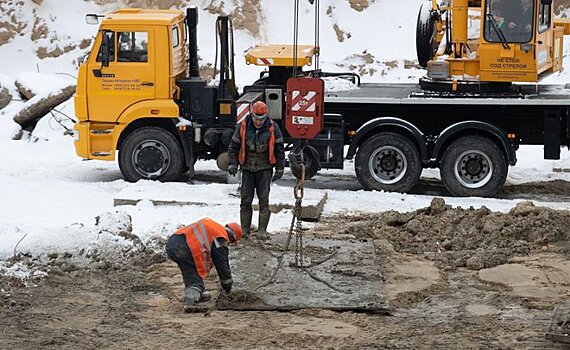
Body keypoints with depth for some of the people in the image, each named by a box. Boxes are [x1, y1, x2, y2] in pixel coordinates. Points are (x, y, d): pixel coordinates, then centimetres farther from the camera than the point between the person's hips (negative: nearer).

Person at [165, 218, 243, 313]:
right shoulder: (221, 238, 3)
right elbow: (223, 264, 6)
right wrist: (227, 288, 18)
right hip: (182, 248, -9)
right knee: (195, 280, -7)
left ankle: (195, 295, 33)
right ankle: (190, 303, -26)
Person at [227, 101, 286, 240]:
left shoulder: (273, 128, -3)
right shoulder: (242, 127, -2)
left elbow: (279, 149, 3)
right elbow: (233, 146, 6)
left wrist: (280, 168, 1)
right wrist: (232, 164, -2)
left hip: (265, 168, -1)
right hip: (247, 168, 1)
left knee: (264, 199, -3)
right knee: (246, 199, 1)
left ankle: (262, 230, 0)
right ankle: (245, 230, 8)